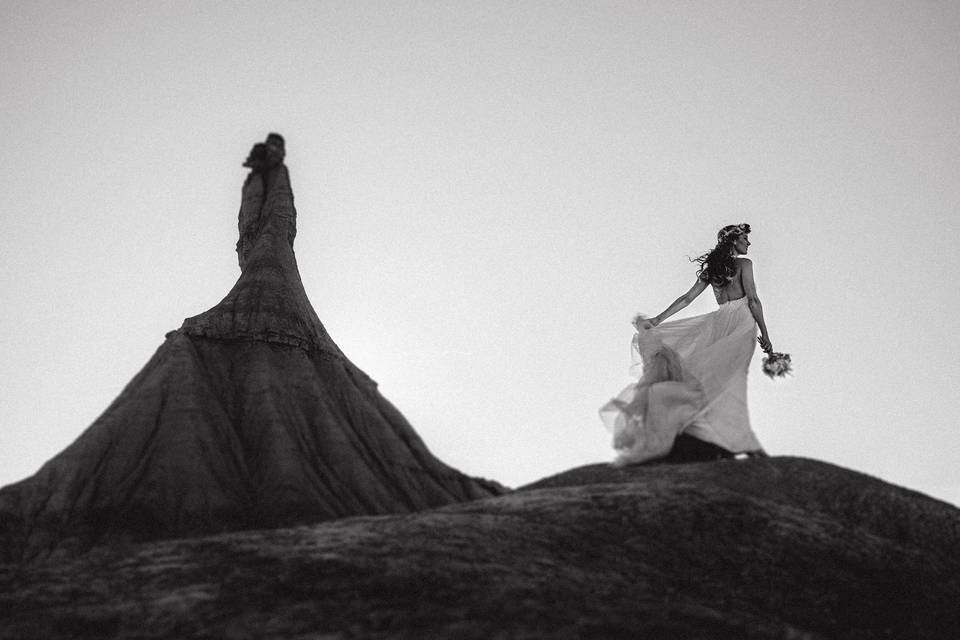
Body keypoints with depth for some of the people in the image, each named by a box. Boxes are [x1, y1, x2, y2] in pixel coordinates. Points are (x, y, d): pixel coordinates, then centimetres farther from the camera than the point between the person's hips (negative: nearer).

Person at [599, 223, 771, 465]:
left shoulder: (711, 268, 19)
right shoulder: (743, 264, 2)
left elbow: (687, 297, 13)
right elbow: (753, 300, -5)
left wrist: (658, 319, 12)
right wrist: (765, 334, -2)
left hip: (718, 322, 5)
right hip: (741, 321, -5)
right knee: (727, 381, -14)